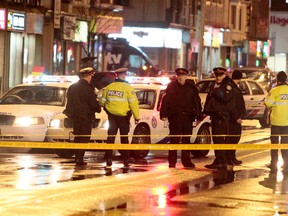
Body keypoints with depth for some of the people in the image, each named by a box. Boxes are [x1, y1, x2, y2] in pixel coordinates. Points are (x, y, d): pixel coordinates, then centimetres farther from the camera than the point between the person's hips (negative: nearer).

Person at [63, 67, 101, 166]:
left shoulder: (72, 87, 8)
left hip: (74, 116, 7)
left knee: (77, 137, 17)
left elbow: (69, 101, 14)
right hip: (85, 116, -7)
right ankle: (80, 159, -7)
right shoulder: (87, 88, -15)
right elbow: (93, 102, -12)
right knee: (84, 138, -2)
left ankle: (77, 157, 20)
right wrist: (98, 108, 5)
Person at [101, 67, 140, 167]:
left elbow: (103, 101, 10)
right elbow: (133, 103, -12)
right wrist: (136, 116, -7)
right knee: (124, 138, 7)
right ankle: (126, 159, 10)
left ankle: (108, 159, 1)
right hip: (123, 116, -3)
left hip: (111, 115, 3)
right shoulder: (128, 88, -9)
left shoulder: (109, 87, 3)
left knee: (111, 137, 6)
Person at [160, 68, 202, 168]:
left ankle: (186, 161, 14)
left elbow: (197, 102, 10)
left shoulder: (191, 87, 7)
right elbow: (165, 100, 0)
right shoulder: (171, 86, 2)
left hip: (187, 117, 2)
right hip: (175, 117, -2)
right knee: (174, 139, -2)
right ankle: (172, 162, 3)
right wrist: (163, 114, -9)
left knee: (186, 140, 7)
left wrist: (199, 116, 4)